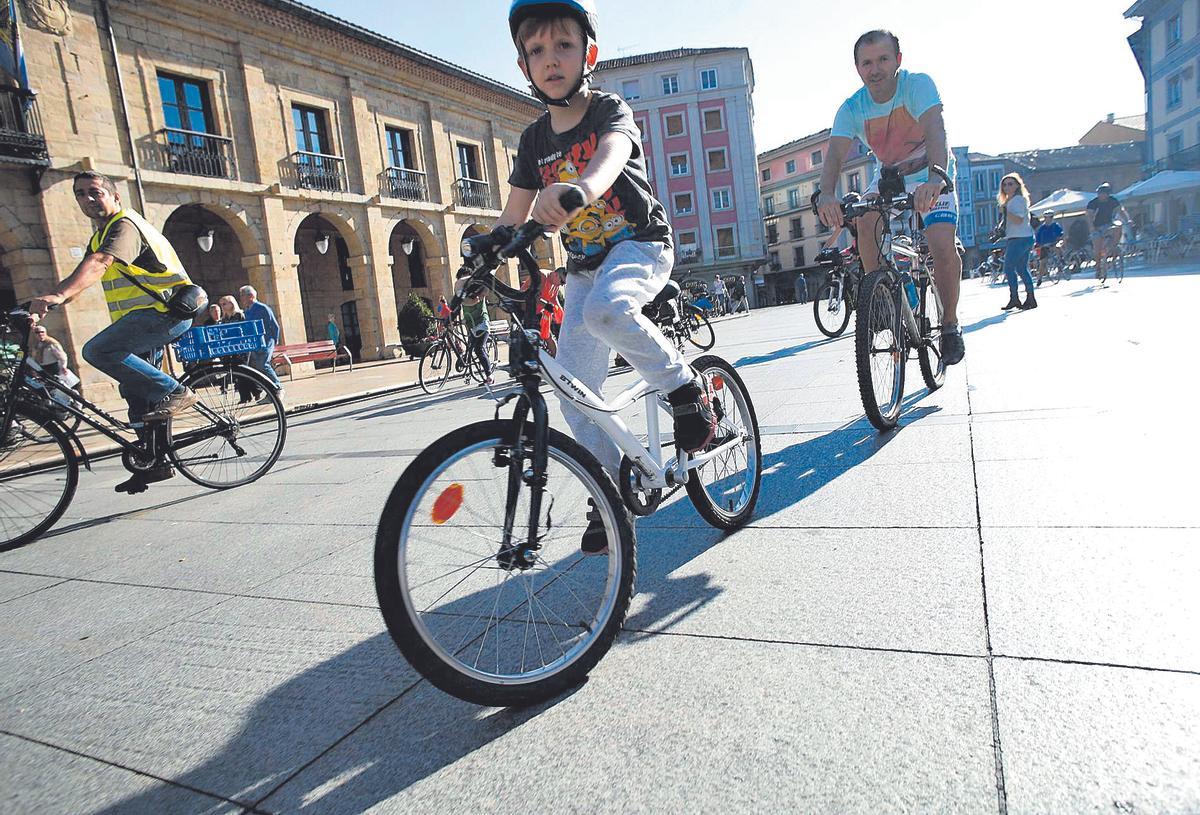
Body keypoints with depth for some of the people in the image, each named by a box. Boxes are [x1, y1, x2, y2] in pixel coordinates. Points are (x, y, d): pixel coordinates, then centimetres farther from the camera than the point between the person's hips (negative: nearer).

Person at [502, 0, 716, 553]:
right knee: (574, 392, -3)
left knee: (607, 308, -40)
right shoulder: (534, 140, 4)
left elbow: (612, 155, -35)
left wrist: (578, 189, -57)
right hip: (584, 266, 6)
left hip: (640, 245, -5)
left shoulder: (610, 110, -10)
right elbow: (513, 217, 6)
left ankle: (685, 387, -16)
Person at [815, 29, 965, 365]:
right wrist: (826, 194, -52)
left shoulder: (918, 84, -24)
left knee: (942, 247, -23)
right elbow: (835, 154, -30)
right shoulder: (851, 109, -15)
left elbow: (935, 129, -40)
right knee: (866, 220, -30)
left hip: (931, 174, -3)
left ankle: (950, 324, -1)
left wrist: (935, 179, -60)